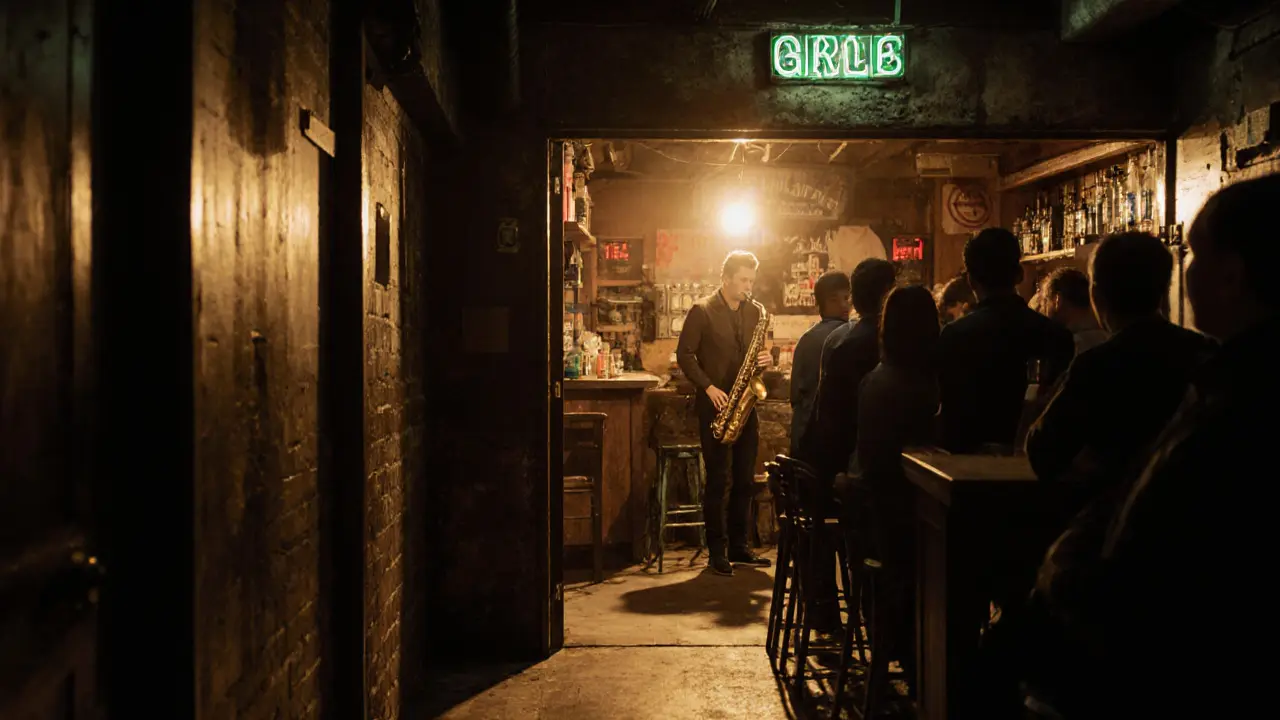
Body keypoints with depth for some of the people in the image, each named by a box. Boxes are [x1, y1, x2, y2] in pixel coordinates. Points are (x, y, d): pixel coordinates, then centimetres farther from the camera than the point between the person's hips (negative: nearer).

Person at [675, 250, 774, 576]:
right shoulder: (701, 311, -5)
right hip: (715, 406, -5)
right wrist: (709, 387, -17)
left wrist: (766, 359, -5)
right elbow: (684, 354, -8)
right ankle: (717, 551, 5)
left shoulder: (755, 312, 11)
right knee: (719, 480, -3)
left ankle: (738, 546, 18)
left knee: (744, 479, 8)